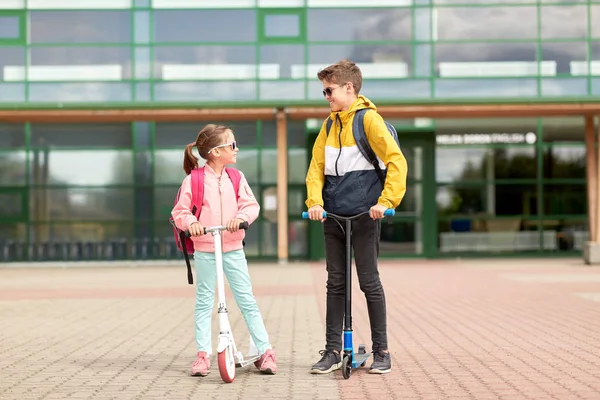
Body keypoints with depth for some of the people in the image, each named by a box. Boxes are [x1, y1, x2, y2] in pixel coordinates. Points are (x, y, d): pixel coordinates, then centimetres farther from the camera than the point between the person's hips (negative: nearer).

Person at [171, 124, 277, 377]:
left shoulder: (236, 178, 4)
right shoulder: (193, 180, -6)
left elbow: (251, 204, -1)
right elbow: (179, 211, -3)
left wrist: (241, 217, -21)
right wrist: (190, 222, -23)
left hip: (233, 248, 2)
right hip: (204, 249, -2)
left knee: (247, 300, 2)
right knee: (204, 302, 5)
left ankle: (265, 352, 6)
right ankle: (203, 355, 11)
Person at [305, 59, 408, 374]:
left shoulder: (369, 119, -8)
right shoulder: (330, 124, 13)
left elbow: (396, 161, -13)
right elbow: (317, 165, 10)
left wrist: (386, 201, -20)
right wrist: (315, 201, -5)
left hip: (364, 215, -6)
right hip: (333, 216, 6)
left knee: (369, 282, 0)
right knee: (335, 283, 8)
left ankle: (381, 352, 10)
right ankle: (332, 351, 15)